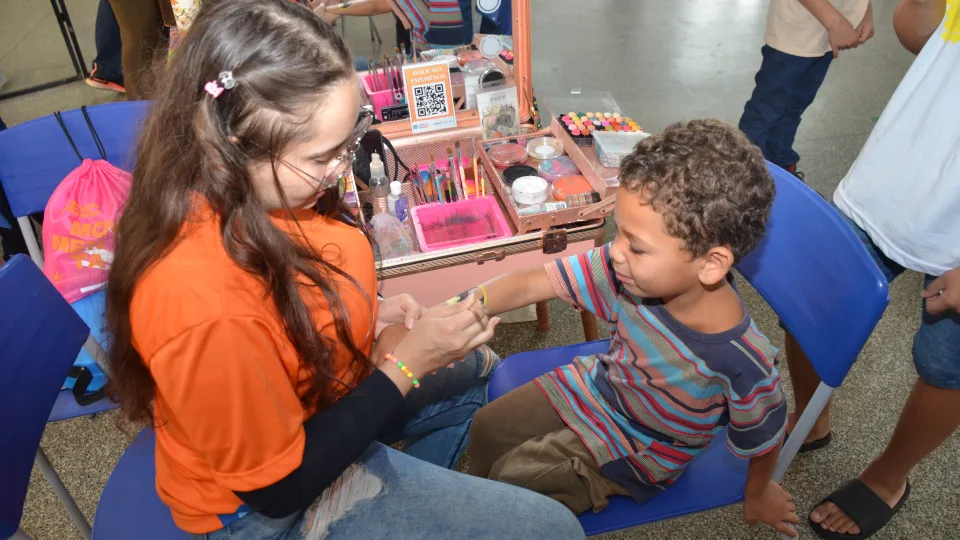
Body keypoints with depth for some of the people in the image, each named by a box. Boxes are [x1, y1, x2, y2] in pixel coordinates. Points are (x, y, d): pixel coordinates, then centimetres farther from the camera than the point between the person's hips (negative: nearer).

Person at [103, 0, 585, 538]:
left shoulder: (244, 189, -16)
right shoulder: (209, 309, -41)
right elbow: (280, 486, -26)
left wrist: (365, 316, -11)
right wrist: (406, 364, -25)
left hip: (310, 401, 7)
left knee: (475, 367, 26)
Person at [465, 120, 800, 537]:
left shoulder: (742, 362, -36)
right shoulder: (624, 268, -28)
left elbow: (763, 439, -16)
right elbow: (531, 283, -23)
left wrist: (757, 495, 4)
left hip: (638, 448, -4)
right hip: (595, 387, 5)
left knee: (512, 480, -5)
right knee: (487, 428, 13)